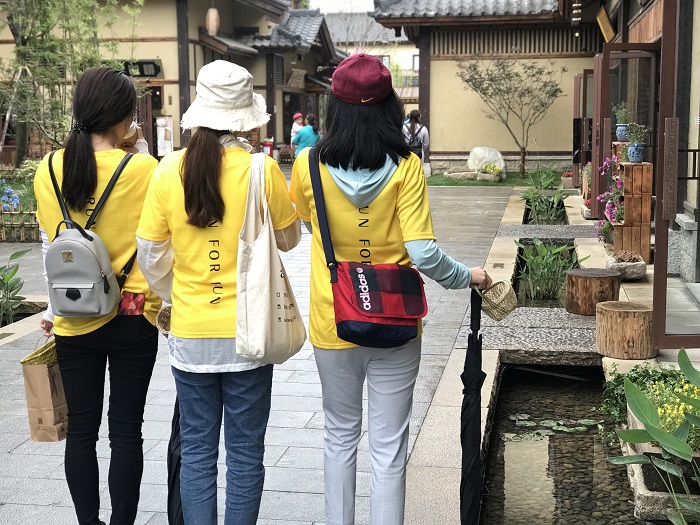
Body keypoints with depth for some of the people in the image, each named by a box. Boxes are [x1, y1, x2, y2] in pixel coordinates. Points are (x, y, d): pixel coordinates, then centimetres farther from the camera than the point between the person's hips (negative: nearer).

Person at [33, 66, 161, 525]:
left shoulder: (49, 169, -2)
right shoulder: (144, 168, -13)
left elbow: (50, 246, 7)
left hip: (74, 319, 3)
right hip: (133, 316, -3)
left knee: (81, 429, 12)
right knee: (126, 431, 6)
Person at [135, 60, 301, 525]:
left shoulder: (170, 169, -5)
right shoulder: (263, 169, -11)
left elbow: (150, 253, 2)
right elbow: (289, 239, 2)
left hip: (190, 333, 2)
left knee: (196, 450, 13)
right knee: (245, 451, 11)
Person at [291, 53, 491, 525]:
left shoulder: (310, 166, -9)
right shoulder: (405, 167, -13)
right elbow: (423, 252, -16)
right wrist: (466, 276, 1)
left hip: (333, 325, 2)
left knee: (341, 435, 20)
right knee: (389, 447, 9)